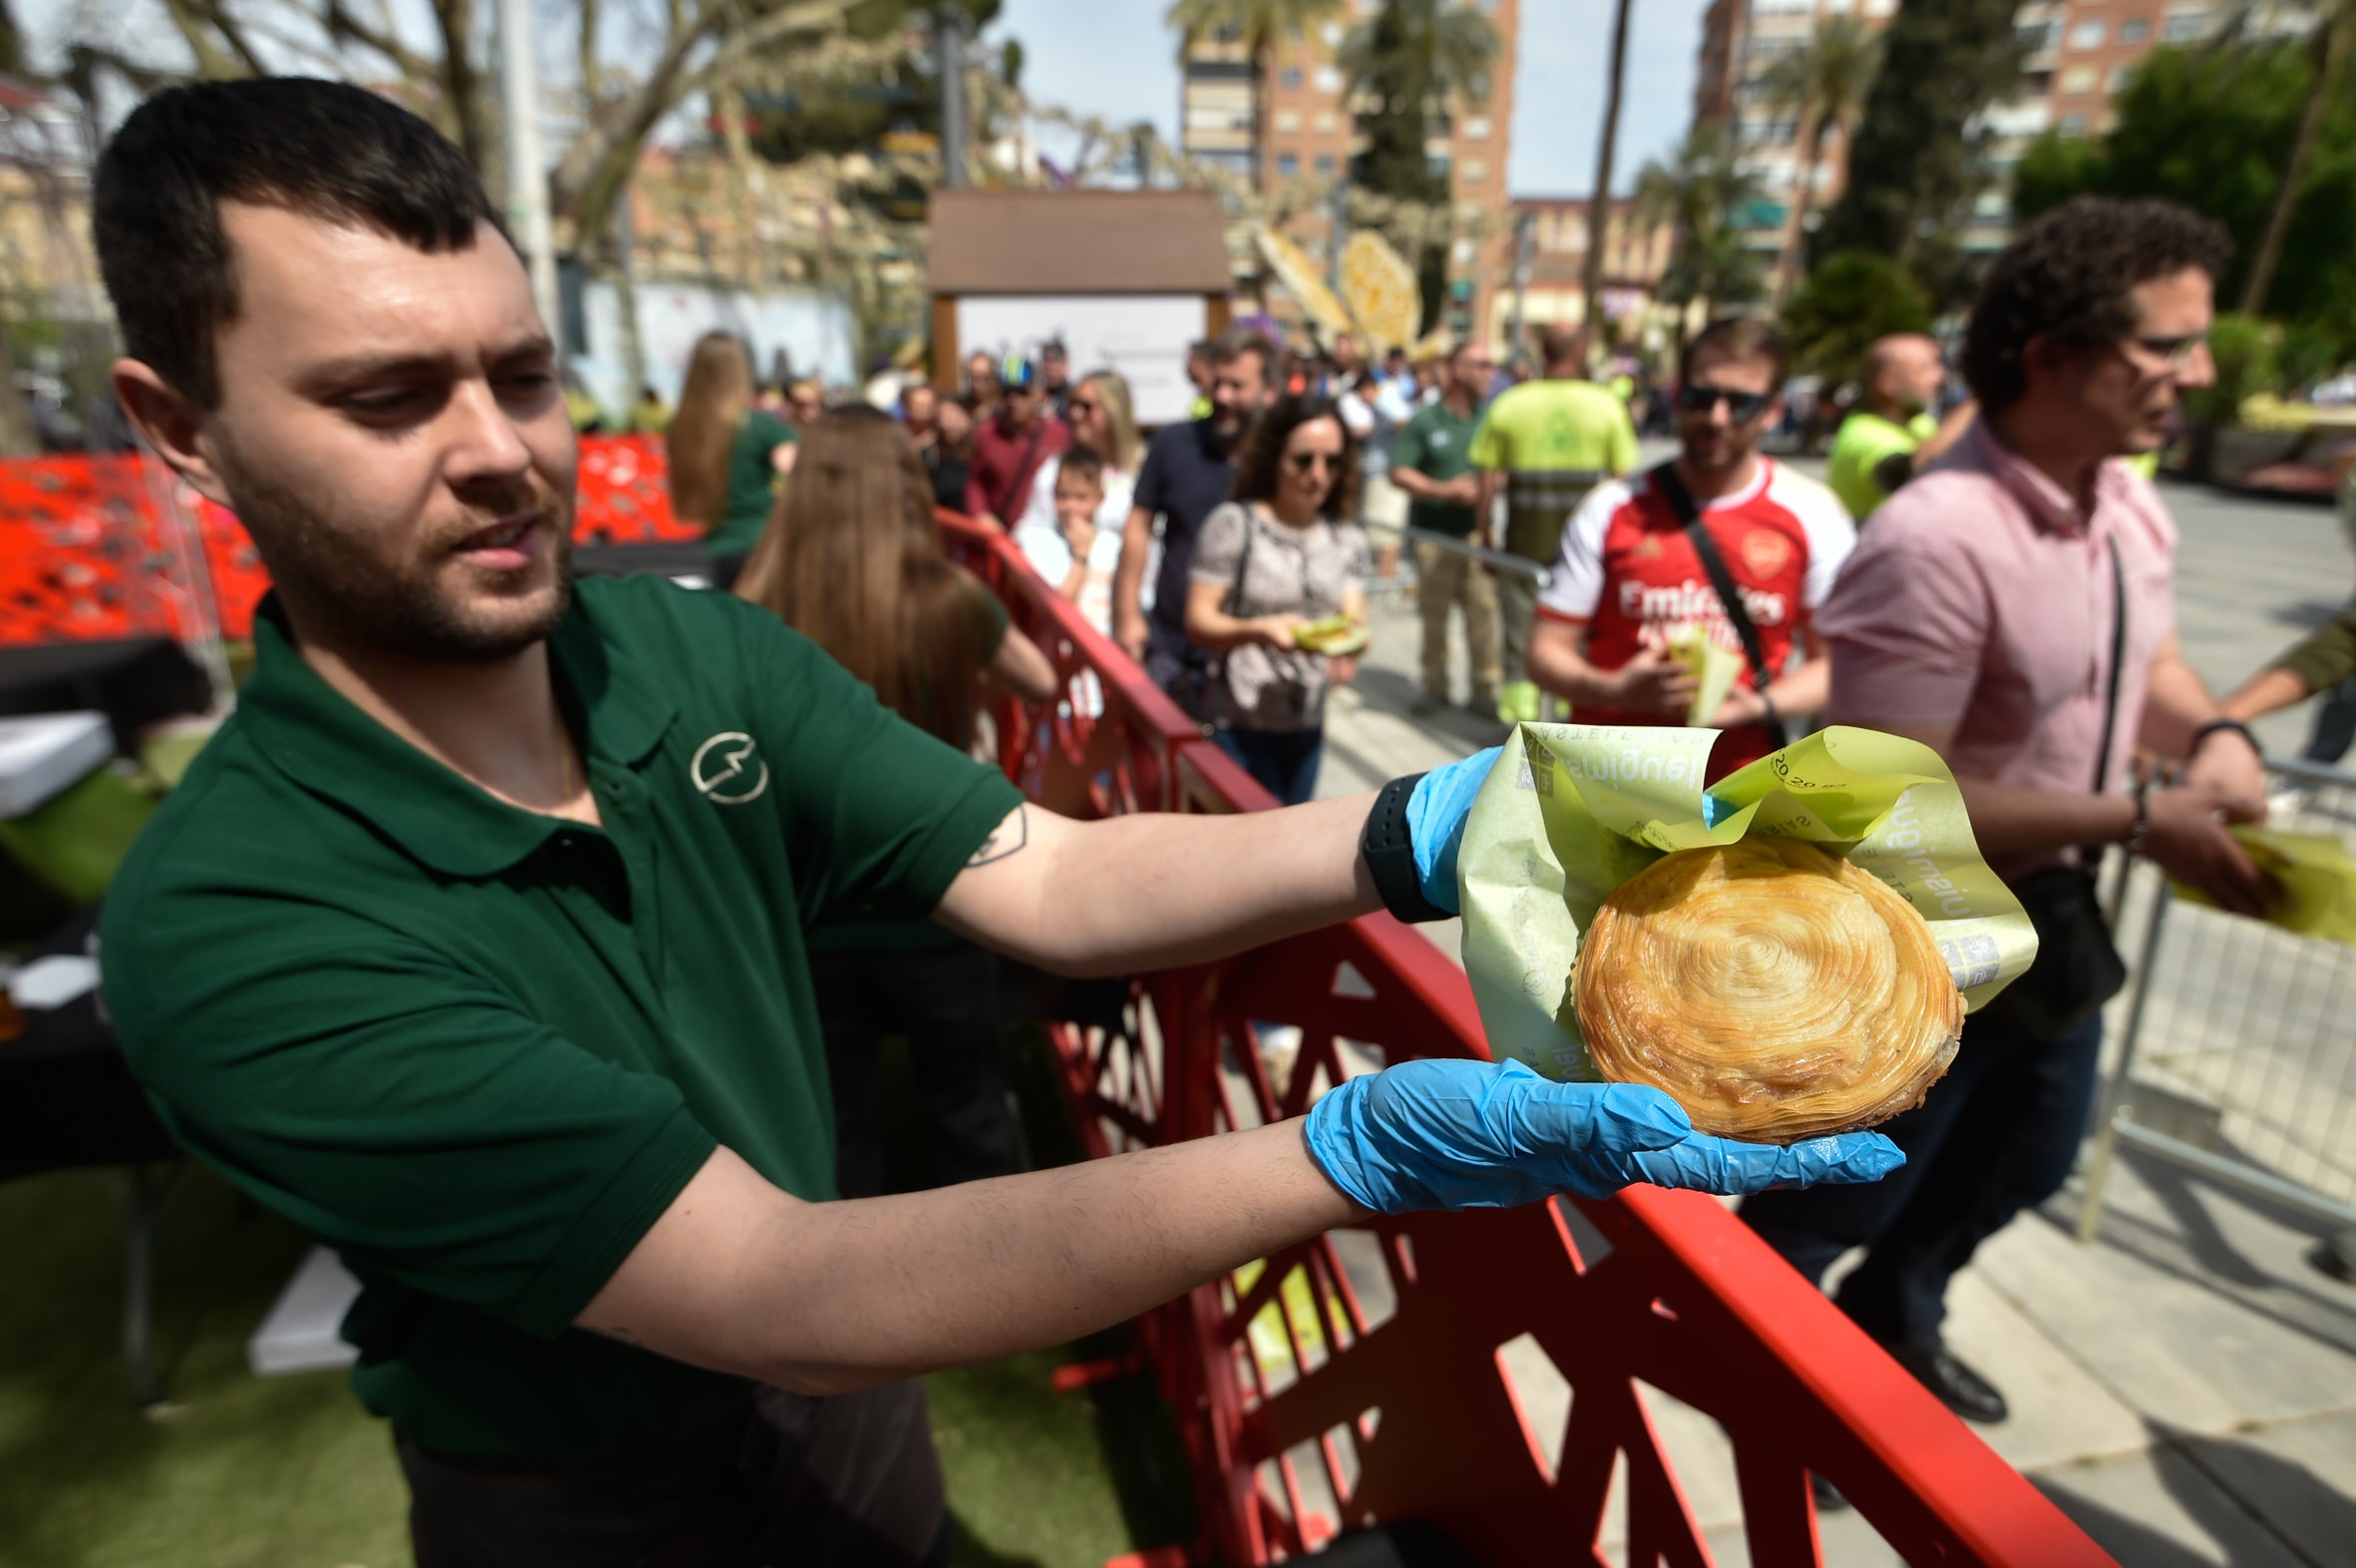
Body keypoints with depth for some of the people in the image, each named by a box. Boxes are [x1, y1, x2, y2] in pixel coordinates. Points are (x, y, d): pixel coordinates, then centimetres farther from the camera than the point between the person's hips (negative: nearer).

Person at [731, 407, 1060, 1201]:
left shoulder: (756, 617, -15)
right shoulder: (950, 602, -16)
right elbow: (1041, 683, 4)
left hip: (808, 914, 1)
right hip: (936, 906, 0)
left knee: (835, 1123, 19)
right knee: (969, 1112, 20)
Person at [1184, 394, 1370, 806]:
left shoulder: (1348, 538, 7)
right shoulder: (1233, 523, -8)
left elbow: (1354, 617, 3)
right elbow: (1198, 622, -10)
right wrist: (1259, 631, -28)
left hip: (1308, 726, 5)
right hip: (1240, 725, -5)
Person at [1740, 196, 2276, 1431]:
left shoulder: (2128, 497, -2)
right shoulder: (1938, 541, -31)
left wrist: (2211, 736, -7)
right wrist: (2138, 822, -26)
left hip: (2052, 913, 9)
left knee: (2027, 1153, 29)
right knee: (1839, 1188, 11)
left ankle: (1892, 1315, 55)